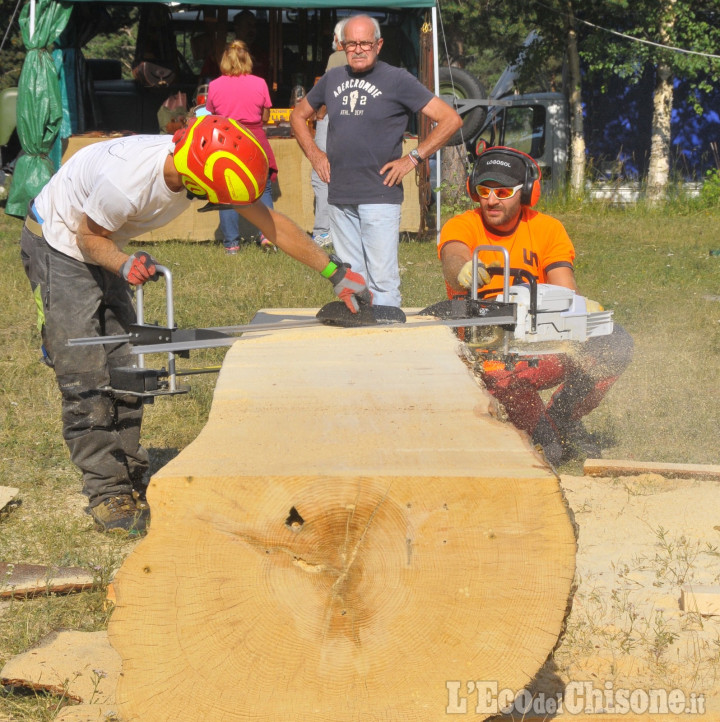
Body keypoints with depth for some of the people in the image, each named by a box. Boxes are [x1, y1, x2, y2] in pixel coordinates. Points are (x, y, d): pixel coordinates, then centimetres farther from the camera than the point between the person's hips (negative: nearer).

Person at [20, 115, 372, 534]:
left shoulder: (196, 166, -17)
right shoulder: (126, 178, -38)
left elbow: (271, 223, -11)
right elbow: (90, 237, -19)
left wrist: (336, 272, -11)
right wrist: (124, 265, -38)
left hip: (101, 249, 7)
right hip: (58, 245, -7)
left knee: (124, 369, 3)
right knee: (86, 379, -11)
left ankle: (128, 481, 9)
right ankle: (106, 494, -7)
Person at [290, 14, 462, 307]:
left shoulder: (397, 80, -3)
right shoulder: (332, 79, 12)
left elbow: (451, 120, -4)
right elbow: (298, 116, 29)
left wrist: (413, 158, -7)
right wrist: (314, 154, 13)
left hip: (380, 196, -5)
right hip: (339, 198, 5)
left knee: (382, 280, -8)